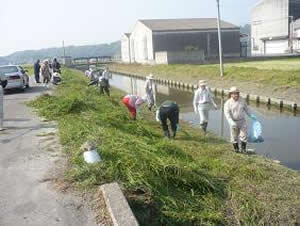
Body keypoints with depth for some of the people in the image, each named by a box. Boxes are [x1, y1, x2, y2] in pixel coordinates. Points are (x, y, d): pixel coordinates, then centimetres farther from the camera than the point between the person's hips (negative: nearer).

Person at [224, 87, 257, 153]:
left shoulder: (242, 101, 2)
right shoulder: (228, 103, -10)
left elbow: (246, 109, 14)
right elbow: (227, 113, -17)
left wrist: (251, 115, 2)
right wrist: (231, 122, -29)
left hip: (242, 121, 2)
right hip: (233, 122, -2)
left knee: (244, 136, -3)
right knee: (234, 137, 5)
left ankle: (243, 149, 10)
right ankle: (236, 149, 23)